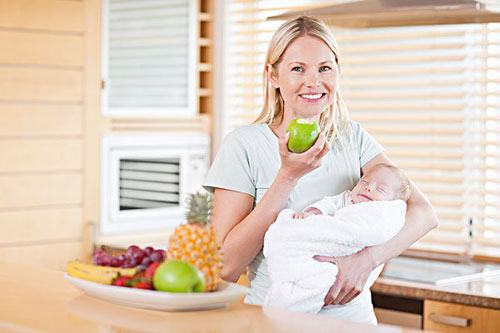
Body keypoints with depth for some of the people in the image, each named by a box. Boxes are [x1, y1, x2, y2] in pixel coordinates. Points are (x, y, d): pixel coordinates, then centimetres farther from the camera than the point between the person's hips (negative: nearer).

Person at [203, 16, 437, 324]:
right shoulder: (244, 145, -5)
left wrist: (367, 259, -22)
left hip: (348, 312, 4)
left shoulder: (353, 137, 4)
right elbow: (227, 268, -10)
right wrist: (287, 177, -17)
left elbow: (425, 214, -5)